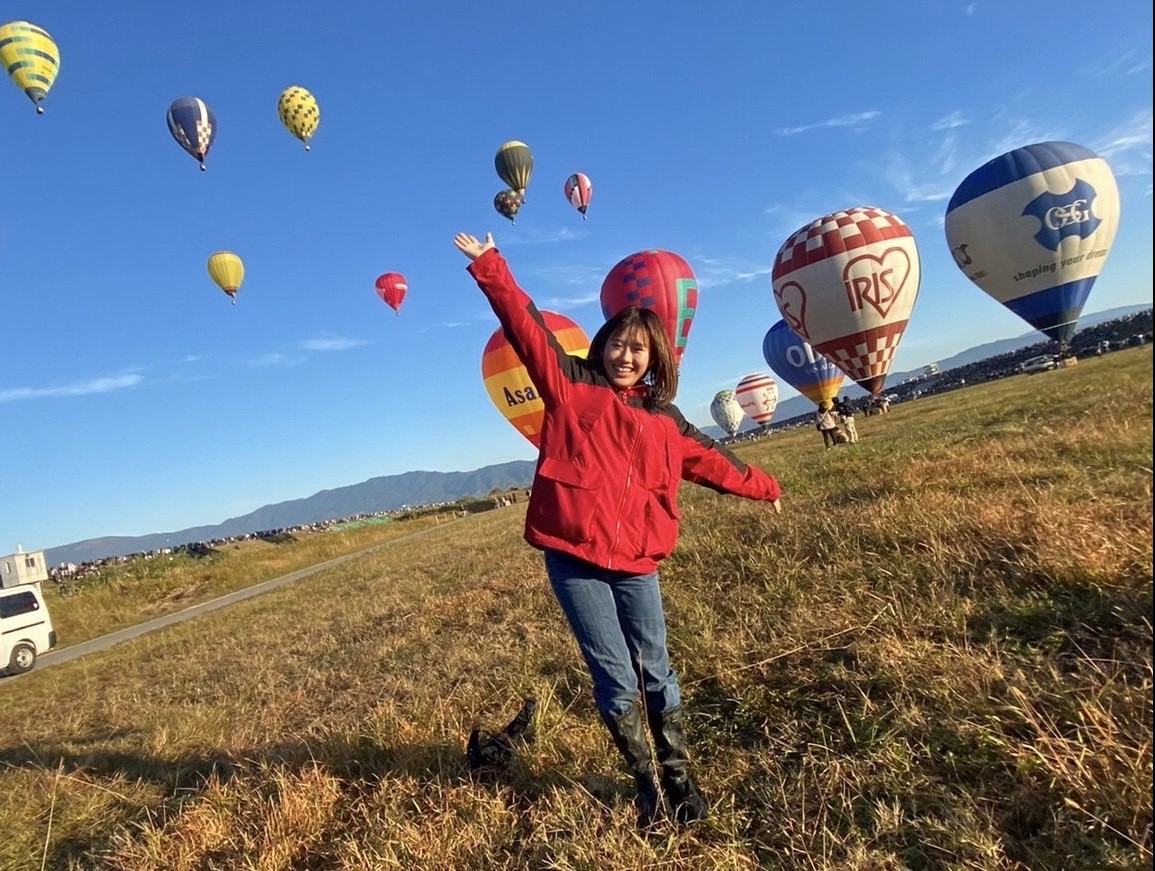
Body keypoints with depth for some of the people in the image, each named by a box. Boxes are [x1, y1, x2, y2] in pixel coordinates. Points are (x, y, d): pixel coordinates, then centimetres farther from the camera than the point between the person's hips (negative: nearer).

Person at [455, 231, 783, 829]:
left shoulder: (664, 418, 14)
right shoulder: (573, 385, 4)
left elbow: (709, 460, 26)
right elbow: (527, 328, -2)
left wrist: (762, 487, 35)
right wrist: (489, 266, -7)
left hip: (636, 561, 3)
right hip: (573, 558, -3)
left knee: (656, 672, 9)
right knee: (615, 680, 2)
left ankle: (678, 777, 30)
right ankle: (645, 782, 24)